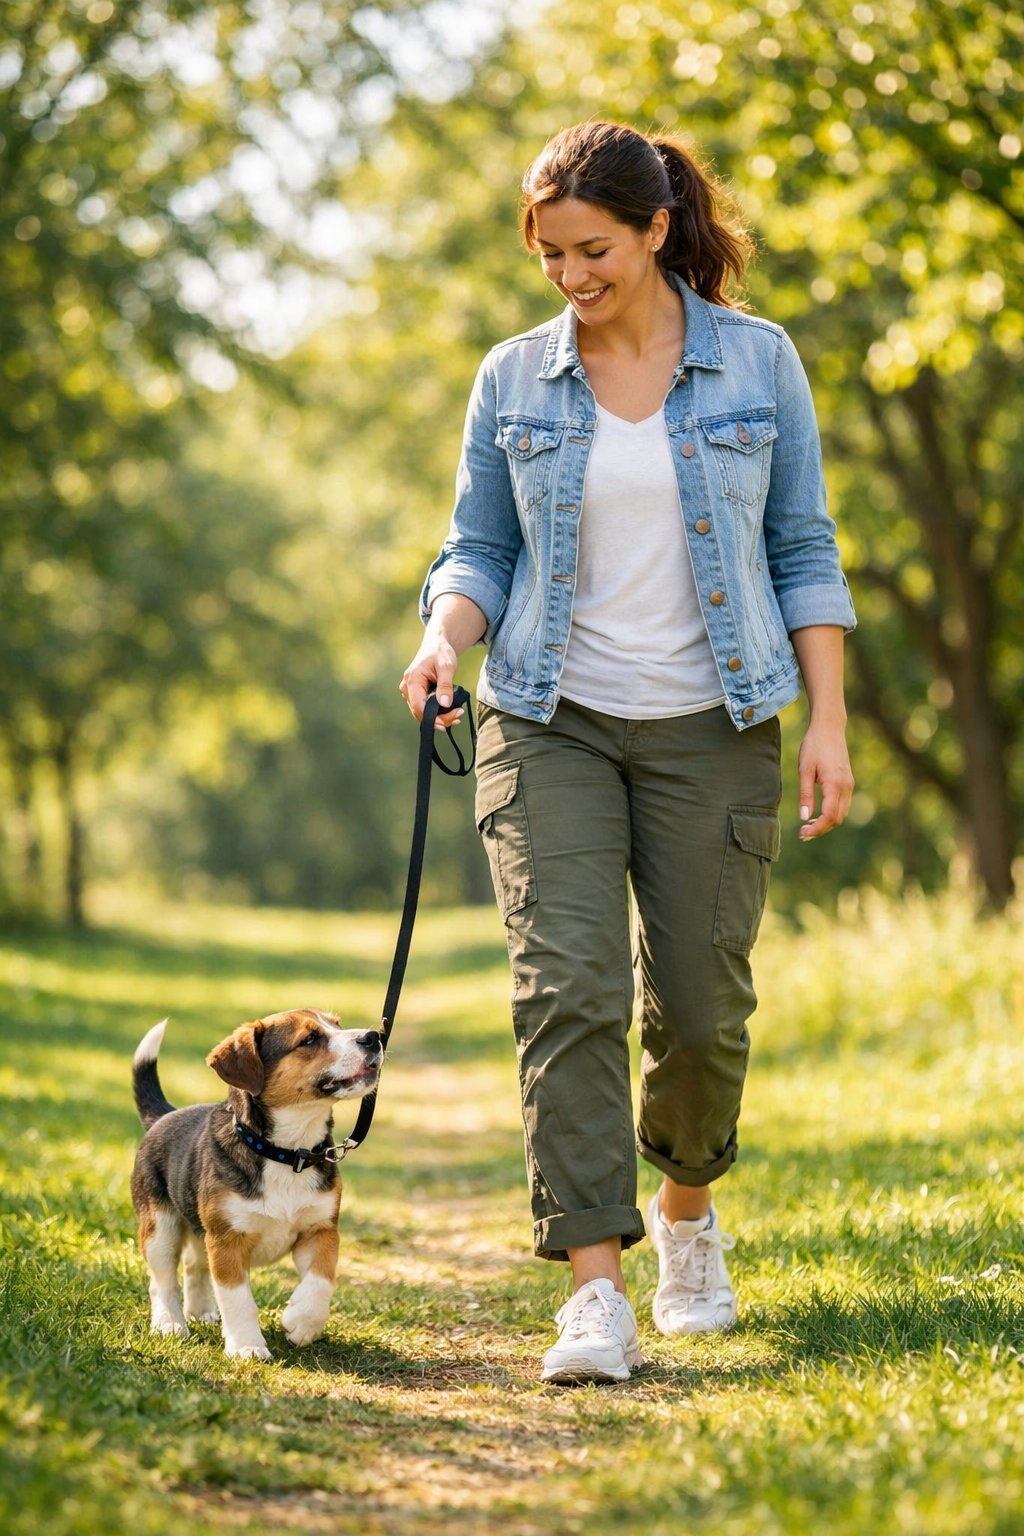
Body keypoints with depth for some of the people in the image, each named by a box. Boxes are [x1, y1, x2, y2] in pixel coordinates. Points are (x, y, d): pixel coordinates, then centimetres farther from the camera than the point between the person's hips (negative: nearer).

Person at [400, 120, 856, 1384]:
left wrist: (828, 721, -3)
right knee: (567, 987, -14)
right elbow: (479, 551, 8)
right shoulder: (514, 380, 4)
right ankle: (595, 1293, -14)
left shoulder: (758, 363, 1)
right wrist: (444, 640, -14)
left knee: (700, 1005, 4)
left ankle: (686, 1206, 35)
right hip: (551, 723, 0)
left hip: (711, 725, 0)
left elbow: (803, 552, 4)